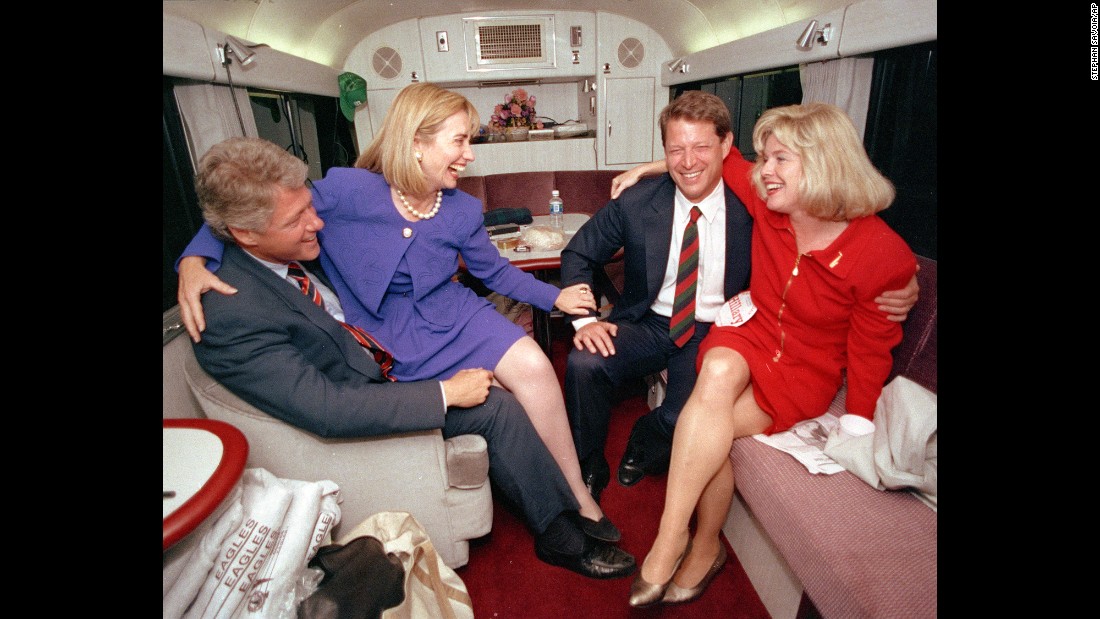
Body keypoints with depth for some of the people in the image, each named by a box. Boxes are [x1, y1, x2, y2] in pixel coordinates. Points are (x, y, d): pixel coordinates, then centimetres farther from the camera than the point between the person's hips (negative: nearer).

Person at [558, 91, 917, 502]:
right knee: (584, 363, -27)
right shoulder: (635, 201, -6)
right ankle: (588, 473, 1)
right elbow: (578, 254, 5)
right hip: (647, 325, 1)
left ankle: (644, 448, 13)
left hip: (715, 333, -1)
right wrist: (584, 319, -11)